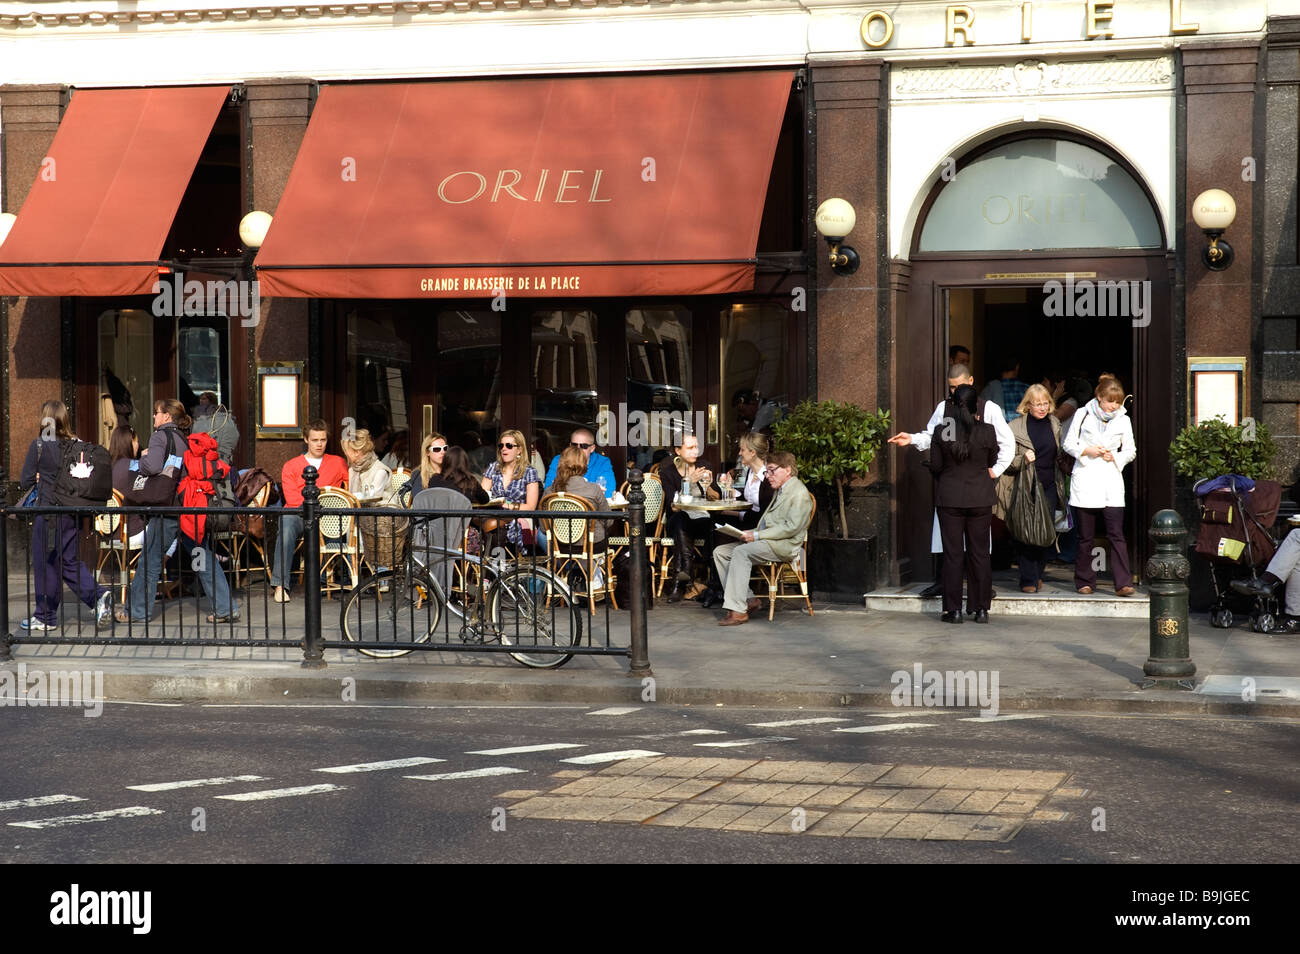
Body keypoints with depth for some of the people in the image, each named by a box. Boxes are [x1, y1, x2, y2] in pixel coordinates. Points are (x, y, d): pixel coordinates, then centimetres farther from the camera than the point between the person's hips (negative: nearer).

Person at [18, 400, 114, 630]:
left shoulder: (39, 446, -9)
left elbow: (25, 481, -5)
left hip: (48, 511, -5)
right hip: (74, 513, 5)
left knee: (45, 563, 7)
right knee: (70, 561, 16)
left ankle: (46, 617, 15)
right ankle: (98, 595, -4)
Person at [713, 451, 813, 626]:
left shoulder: (799, 493, -9)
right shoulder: (779, 491, 23)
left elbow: (792, 527, -18)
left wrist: (757, 535, -19)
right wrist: (752, 533, 6)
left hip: (784, 546, -10)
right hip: (766, 541, 10)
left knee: (741, 552, -32)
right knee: (720, 552, -2)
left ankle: (738, 610, -33)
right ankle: (748, 599, -6)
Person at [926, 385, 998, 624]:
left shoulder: (941, 432, -9)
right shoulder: (987, 431, -8)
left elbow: (935, 466, -2)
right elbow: (992, 461, 6)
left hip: (949, 498, -1)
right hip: (980, 499, 1)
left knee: (952, 553, 4)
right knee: (979, 553, 8)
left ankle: (954, 609, 4)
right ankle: (981, 609, 10)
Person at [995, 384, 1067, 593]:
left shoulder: (1054, 425, 10)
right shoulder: (1016, 427, -3)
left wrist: (1061, 485, 13)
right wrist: (1023, 460, -20)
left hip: (1049, 488, 4)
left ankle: (1038, 574, 19)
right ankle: (1028, 580, -2)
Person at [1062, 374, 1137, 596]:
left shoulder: (1123, 420, 8)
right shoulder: (1082, 415, 2)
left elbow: (1130, 451, 15)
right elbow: (1068, 443, 5)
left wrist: (1116, 457, -4)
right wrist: (1086, 451, -12)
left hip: (1111, 481, 1)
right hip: (1085, 482, -1)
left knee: (1116, 534, -9)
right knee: (1085, 536, 4)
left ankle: (1123, 583, -12)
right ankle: (1085, 581, 16)